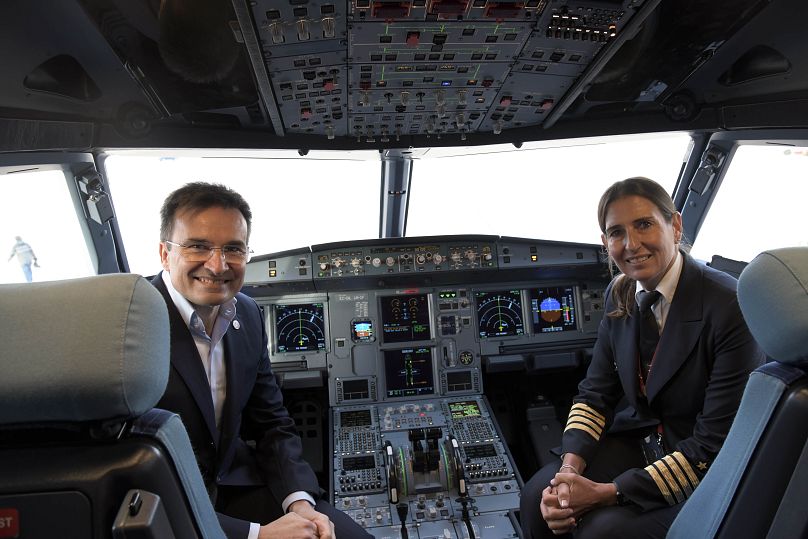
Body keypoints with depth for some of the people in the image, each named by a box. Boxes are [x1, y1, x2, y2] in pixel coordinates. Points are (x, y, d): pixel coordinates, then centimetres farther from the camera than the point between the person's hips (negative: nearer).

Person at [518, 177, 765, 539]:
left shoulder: (731, 307, -23)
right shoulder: (619, 295, -4)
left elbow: (714, 448, -22)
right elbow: (595, 393, 0)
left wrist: (606, 493, -23)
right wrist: (570, 470, -17)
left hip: (707, 477, -4)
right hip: (640, 439, 5)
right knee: (538, 497, -14)